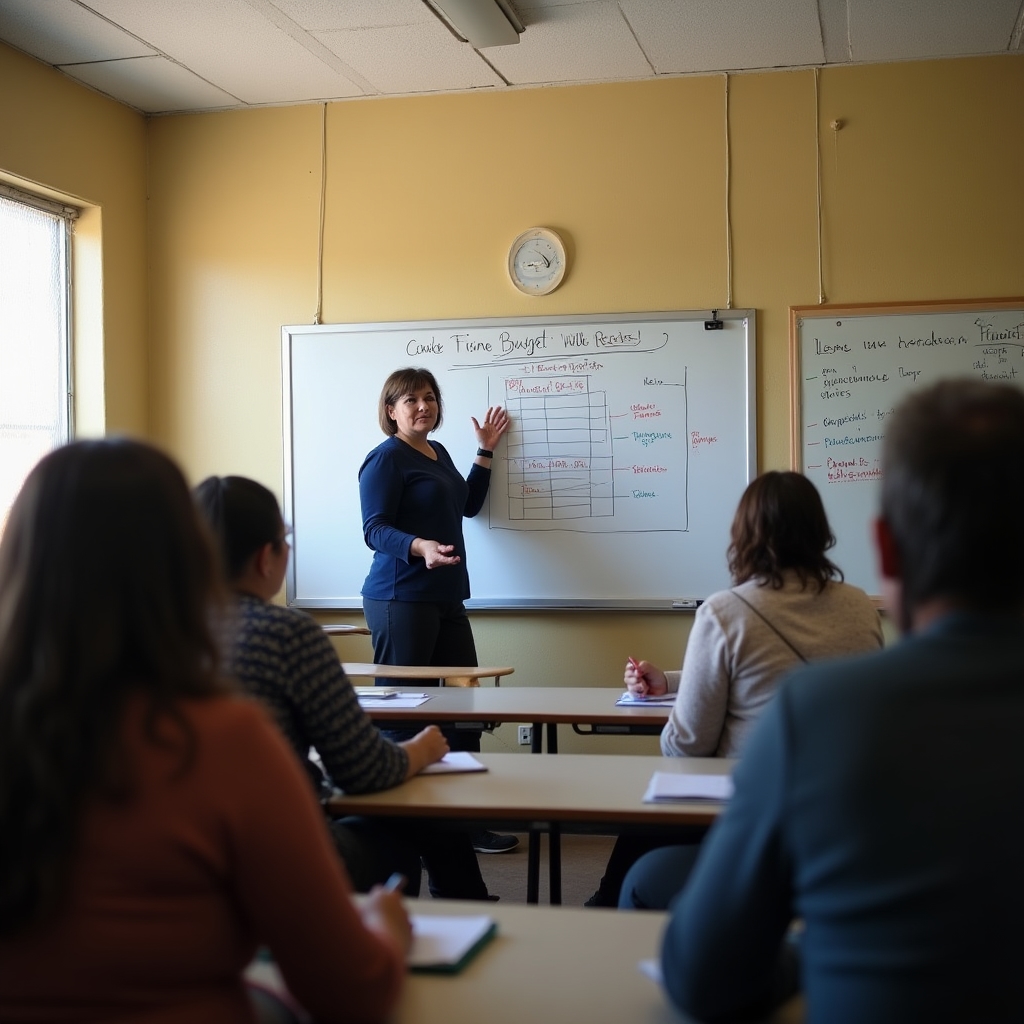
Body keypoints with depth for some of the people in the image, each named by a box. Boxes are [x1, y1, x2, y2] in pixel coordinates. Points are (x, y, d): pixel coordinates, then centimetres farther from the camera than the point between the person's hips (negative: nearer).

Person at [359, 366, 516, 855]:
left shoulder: (438, 453, 17)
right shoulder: (386, 458, -8)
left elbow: (468, 505, 30)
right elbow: (375, 529, -16)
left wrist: (486, 450, 27)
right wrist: (419, 546, -33)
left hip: (447, 600, 8)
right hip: (401, 599, -8)